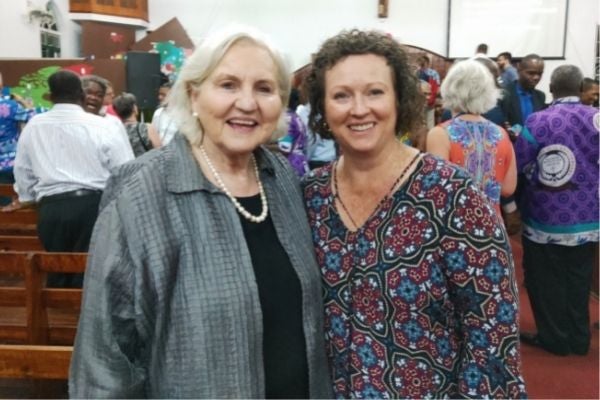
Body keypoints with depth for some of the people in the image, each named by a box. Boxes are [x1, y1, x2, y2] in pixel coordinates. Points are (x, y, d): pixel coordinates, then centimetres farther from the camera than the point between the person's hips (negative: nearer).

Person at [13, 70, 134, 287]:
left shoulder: (33, 126, 8)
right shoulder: (101, 126, -3)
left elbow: (22, 171, 19)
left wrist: (29, 198, 36)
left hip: (51, 208, 3)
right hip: (94, 205, -3)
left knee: (57, 272, 15)